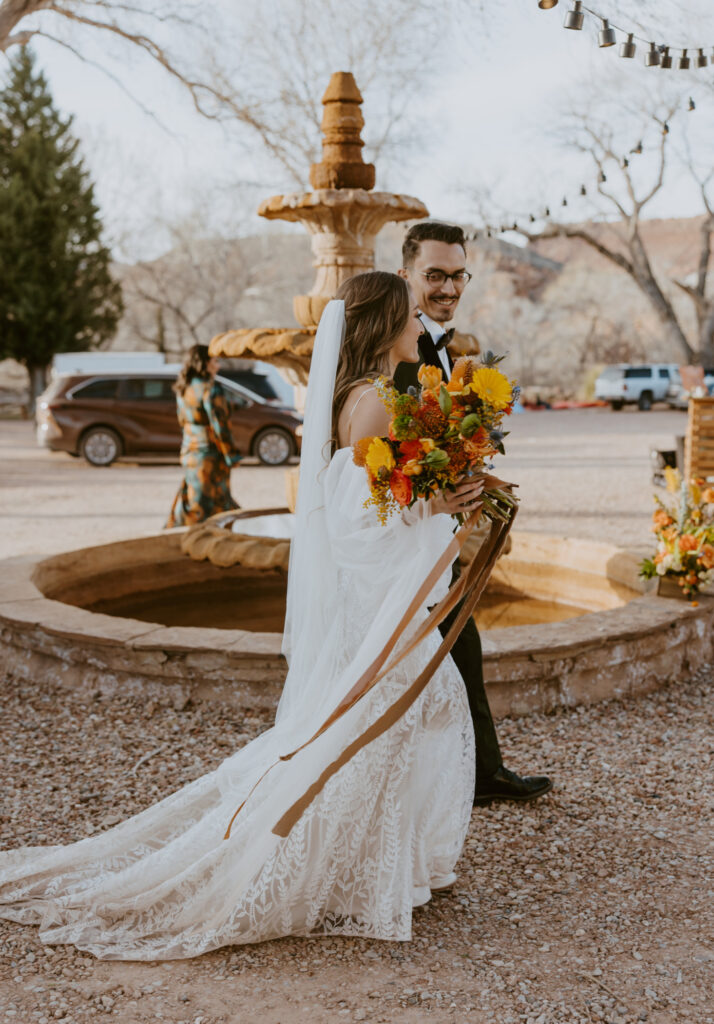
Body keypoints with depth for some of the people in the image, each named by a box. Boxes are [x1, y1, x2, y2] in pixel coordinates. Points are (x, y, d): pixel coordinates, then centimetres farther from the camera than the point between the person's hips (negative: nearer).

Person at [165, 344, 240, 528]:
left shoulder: (184, 389, 8)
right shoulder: (211, 389, -17)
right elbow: (219, 425, -19)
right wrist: (232, 455, -14)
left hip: (189, 451, 8)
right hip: (210, 453, -8)